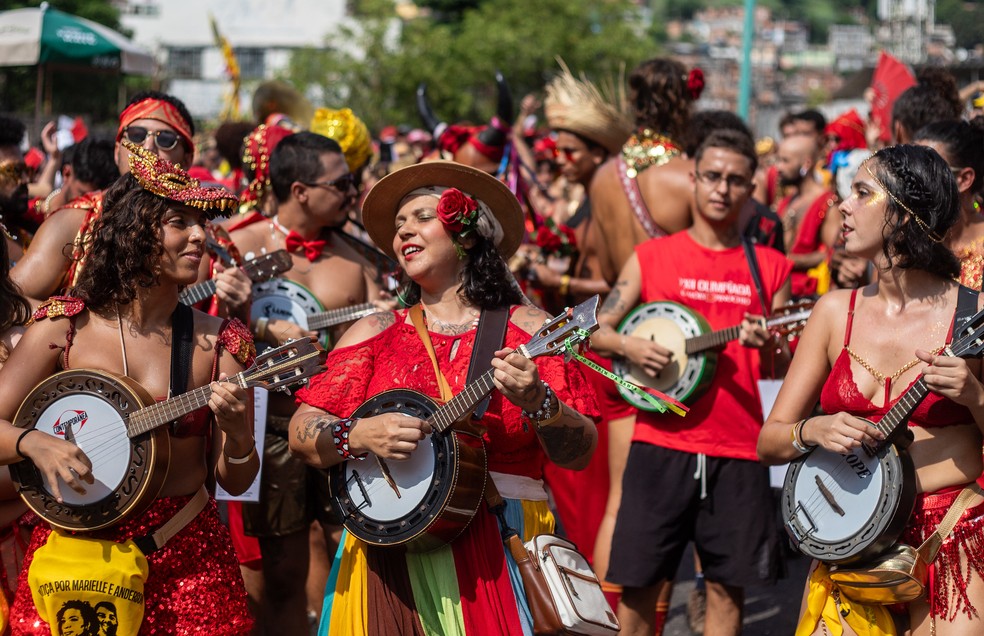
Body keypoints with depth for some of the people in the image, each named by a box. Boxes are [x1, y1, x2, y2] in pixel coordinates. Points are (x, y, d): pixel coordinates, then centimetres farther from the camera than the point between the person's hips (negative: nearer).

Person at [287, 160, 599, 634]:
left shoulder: (528, 332, 4)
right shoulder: (375, 333, 12)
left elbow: (580, 453, -3)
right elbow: (302, 433, 5)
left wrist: (537, 403, -21)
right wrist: (361, 435, -14)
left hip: (500, 555, -2)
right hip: (389, 555, 2)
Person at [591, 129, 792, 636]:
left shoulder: (771, 267, 8)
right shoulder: (651, 257, 7)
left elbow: (781, 369, 10)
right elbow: (596, 332, 10)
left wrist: (769, 348, -11)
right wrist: (629, 346, -11)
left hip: (738, 451, 1)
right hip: (660, 446, -1)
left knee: (727, 585, 4)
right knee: (637, 582, 0)